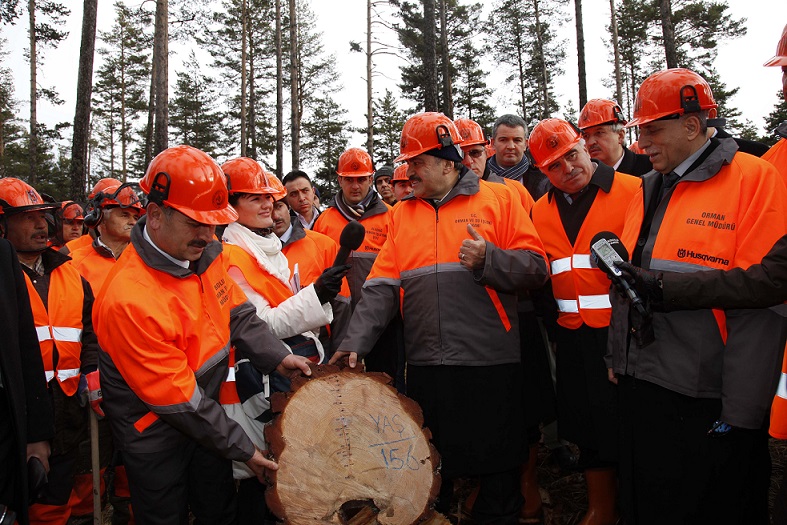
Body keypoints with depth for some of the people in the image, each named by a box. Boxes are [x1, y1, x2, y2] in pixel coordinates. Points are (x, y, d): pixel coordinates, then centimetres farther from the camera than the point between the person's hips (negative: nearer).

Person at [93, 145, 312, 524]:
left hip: (204, 413, 6)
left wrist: (276, 357, -12)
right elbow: (178, 400, -26)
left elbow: (237, 312, 4)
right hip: (155, 435, -6)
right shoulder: (128, 300, -32)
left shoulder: (204, 251, -10)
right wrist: (242, 448, -18)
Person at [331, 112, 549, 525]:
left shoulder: (498, 200, 1)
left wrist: (488, 259, -20)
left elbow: (535, 267, -4)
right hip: (425, 366, 3)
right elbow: (381, 286, 4)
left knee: (498, 472, 11)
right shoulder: (403, 213, 10)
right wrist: (354, 342, -5)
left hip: (490, 365, -3)